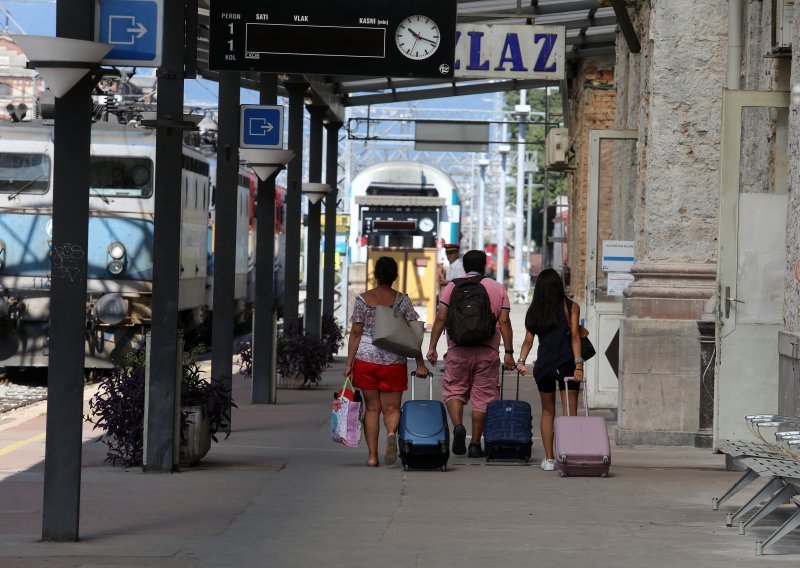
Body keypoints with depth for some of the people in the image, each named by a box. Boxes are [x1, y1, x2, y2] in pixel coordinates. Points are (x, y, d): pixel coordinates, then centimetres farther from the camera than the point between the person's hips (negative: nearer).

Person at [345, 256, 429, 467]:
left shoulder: (363, 299, 0)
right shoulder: (402, 300, -1)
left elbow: (355, 333, -2)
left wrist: (349, 363, 1)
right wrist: (420, 364, 1)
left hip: (366, 360, 1)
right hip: (394, 362, 0)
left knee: (372, 408, 9)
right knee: (391, 408, 8)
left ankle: (372, 455, 4)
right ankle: (391, 434, -25)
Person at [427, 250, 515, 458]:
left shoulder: (452, 286, 4)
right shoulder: (498, 288, 6)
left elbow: (440, 318, -2)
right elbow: (504, 322, 1)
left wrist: (432, 347, 1)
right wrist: (509, 352, 3)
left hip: (458, 349, 0)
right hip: (487, 351, 0)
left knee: (454, 390, 13)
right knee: (482, 396, 6)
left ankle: (458, 425, -13)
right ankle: (475, 444, 7)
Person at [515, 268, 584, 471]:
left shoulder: (534, 310, 6)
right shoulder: (571, 307, -1)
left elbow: (528, 340, -1)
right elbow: (575, 337, -7)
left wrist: (521, 361, 0)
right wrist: (579, 364, -10)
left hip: (543, 365, 3)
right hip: (566, 364, -3)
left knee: (547, 412, 13)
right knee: (569, 413, -1)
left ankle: (549, 459, 10)